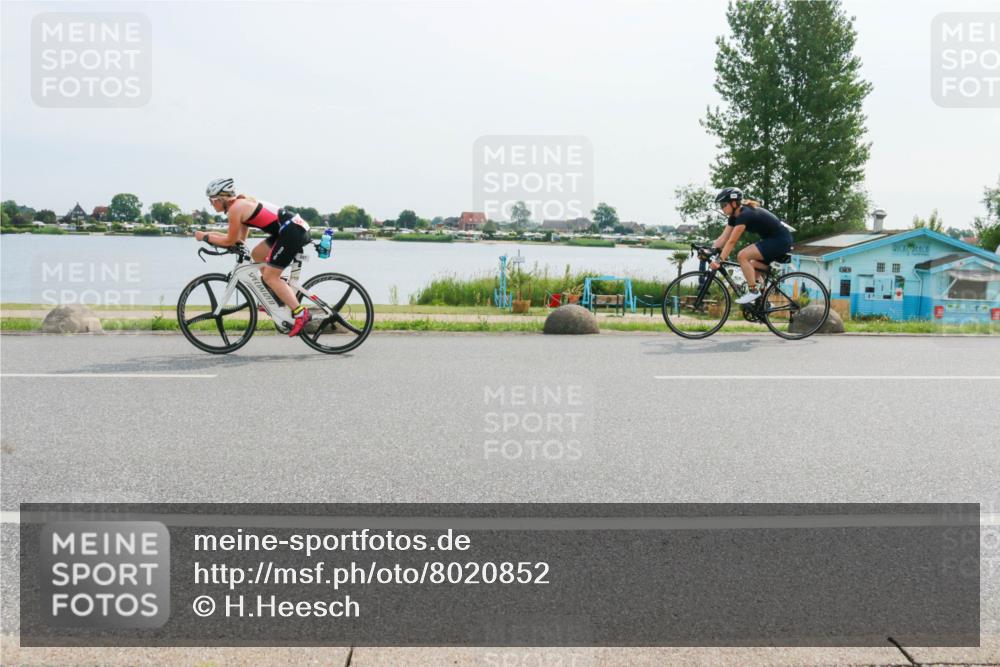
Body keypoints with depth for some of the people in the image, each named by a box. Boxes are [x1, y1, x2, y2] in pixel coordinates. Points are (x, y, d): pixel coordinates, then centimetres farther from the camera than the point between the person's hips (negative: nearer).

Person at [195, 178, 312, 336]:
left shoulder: (235, 209, -9)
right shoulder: (242, 203, 19)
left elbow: (230, 241, -1)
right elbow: (241, 238, 22)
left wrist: (205, 237, 9)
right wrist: (212, 234, 21)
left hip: (294, 232, -10)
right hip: (295, 227, 10)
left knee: (269, 277, -4)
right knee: (257, 254, 22)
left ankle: (301, 314, -10)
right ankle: (279, 296, 22)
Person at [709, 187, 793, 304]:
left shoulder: (744, 214, -22)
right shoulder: (735, 216, 6)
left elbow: (731, 242, -26)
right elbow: (723, 237, 4)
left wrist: (719, 260, -29)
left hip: (781, 240, -10)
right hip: (772, 240, 10)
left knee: (742, 256, -20)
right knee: (753, 269, 14)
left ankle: (753, 291, -13)